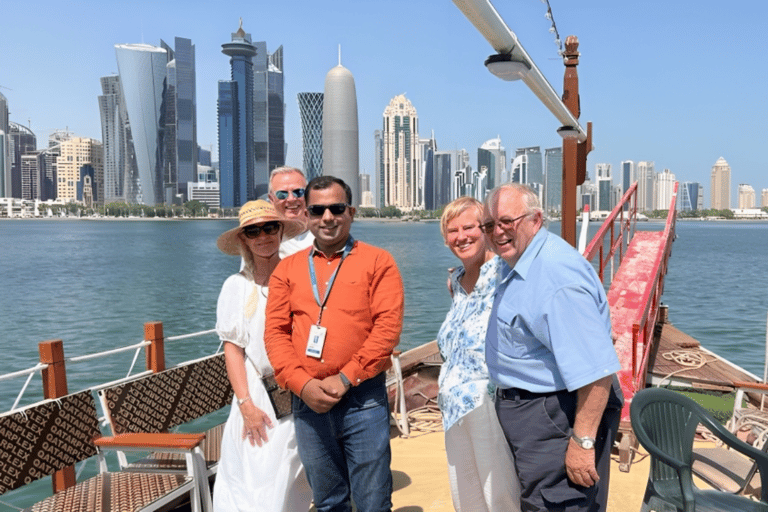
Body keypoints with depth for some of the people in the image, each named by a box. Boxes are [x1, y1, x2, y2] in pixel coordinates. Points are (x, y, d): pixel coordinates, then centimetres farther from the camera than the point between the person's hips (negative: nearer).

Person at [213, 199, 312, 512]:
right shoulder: (236, 286, 1)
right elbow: (232, 348, 1)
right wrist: (246, 404, -6)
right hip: (257, 394, 1)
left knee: (292, 481, 6)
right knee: (253, 478, 3)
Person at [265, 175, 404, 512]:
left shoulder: (377, 262, -1)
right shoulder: (288, 269, 9)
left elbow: (387, 327, -10)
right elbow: (276, 332, 3)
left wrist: (346, 378, -14)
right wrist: (302, 384, -9)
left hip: (363, 399, -3)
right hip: (307, 400, 3)